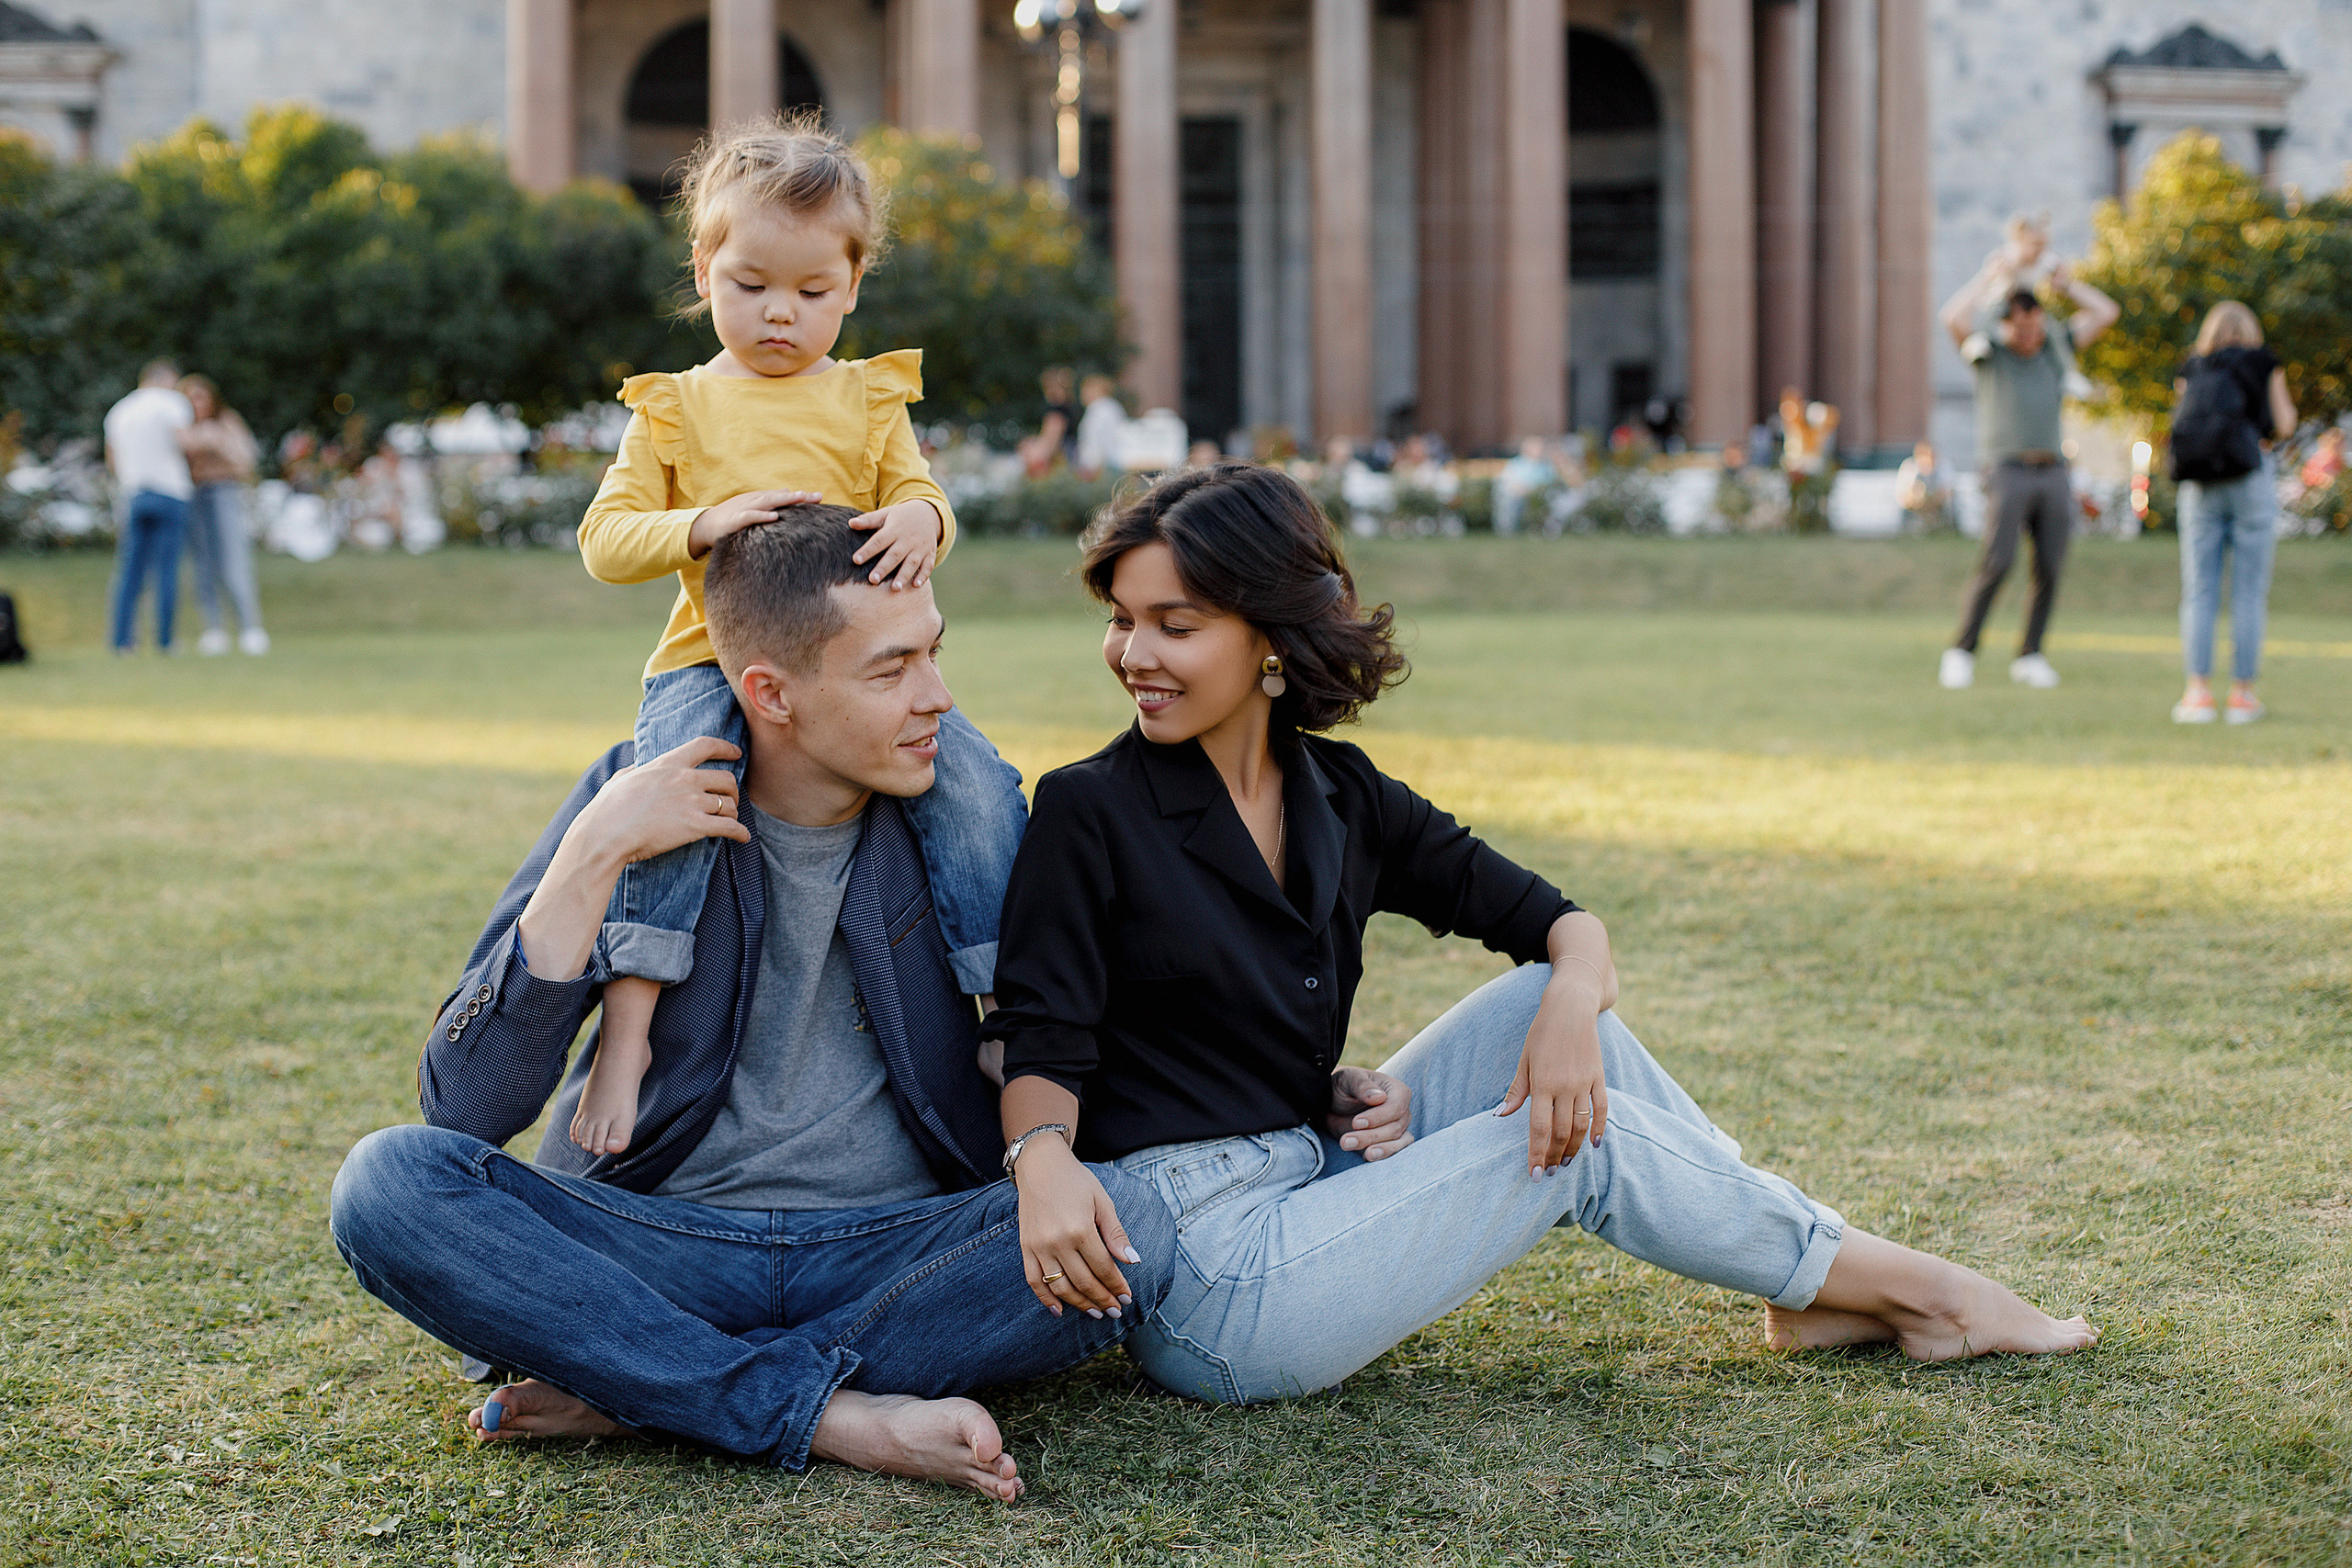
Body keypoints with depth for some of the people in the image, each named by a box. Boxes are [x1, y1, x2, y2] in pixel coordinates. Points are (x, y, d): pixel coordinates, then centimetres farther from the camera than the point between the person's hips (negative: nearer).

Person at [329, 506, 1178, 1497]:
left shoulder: (969, 799, -1)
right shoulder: (644, 798, -4)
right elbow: (465, 1107, -10)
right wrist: (592, 857, -19)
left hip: (893, 1257, 1)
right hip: (652, 1243, 0)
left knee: (1131, 1228, -28)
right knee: (389, 1183, -25)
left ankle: (626, 1392, -23)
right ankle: (836, 1417, -29)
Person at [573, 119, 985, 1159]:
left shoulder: (870, 398, 16)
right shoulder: (675, 409, 10)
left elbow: (917, 495, 10)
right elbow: (606, 538, 3)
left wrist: (921, 519, -17)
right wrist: (703, 525, -17)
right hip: (714, 656, -2)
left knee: (970, 787, -18)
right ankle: (627, 1025, -32)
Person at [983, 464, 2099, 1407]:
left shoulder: (1338, 800, 6)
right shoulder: (1089, 814, -10)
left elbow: (1563, 923, 8)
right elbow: (1042, 1046, -16)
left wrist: (1572, 1002, -16)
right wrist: (1045, 1163, -39)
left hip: (1313, 1185, 6)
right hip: (1206, 1285, -6)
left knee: (1549, 995, -3)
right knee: (1589, 1142, -8)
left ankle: (1816, 1288, 4)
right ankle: (1904, 1286, 10)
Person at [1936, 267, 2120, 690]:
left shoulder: (2054, 346, 15)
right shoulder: (1987, 350, 3)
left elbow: (2107, 313, 16)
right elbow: (1953, 317, -16)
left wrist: (2066, 284, 15)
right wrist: (1987, 278, -5)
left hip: (2053, 475, 5)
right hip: (2007, 469, -5)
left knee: (2049, 569, -1)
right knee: (1997, 562, -17)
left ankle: (2029, 658, 7)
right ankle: (1961, 653, -12)